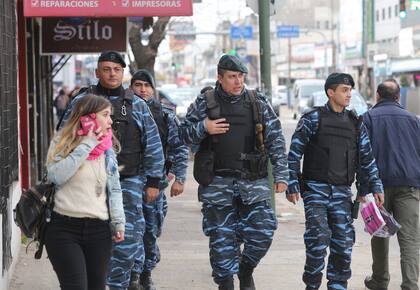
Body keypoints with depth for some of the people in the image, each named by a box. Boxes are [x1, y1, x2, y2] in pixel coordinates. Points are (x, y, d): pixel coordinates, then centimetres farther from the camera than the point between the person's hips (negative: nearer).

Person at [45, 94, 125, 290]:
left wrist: (119, 222, 2)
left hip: (99, 230, 4)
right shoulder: (62, 143, 0)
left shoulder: (107, 150, 12)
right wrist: (86, 145, -14)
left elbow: (114, 189, 14)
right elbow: (56, 175, -17)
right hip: (64, 228, -4)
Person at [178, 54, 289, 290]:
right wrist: (203, 128, -11)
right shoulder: (205, 103, 4)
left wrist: (281, 175, 2)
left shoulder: (259, 103, 6)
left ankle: (246, 271, 23)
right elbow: (184, 133, 10)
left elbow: (276, 140, 7)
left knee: (262, 233, -4)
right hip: (217, 184, -1)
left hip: (254, 182, 1)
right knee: (222, 239, 2)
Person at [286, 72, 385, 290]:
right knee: (318, 238, -12)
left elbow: (366, 158, 15)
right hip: (315, 190, -4)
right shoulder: (313, 119, -3)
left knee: (344, 241, 1)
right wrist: (292, 186, -9)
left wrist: (375, 187, 8)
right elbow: (294, 154, -4)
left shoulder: (355, 123, 11)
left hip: (342, 192, 4)